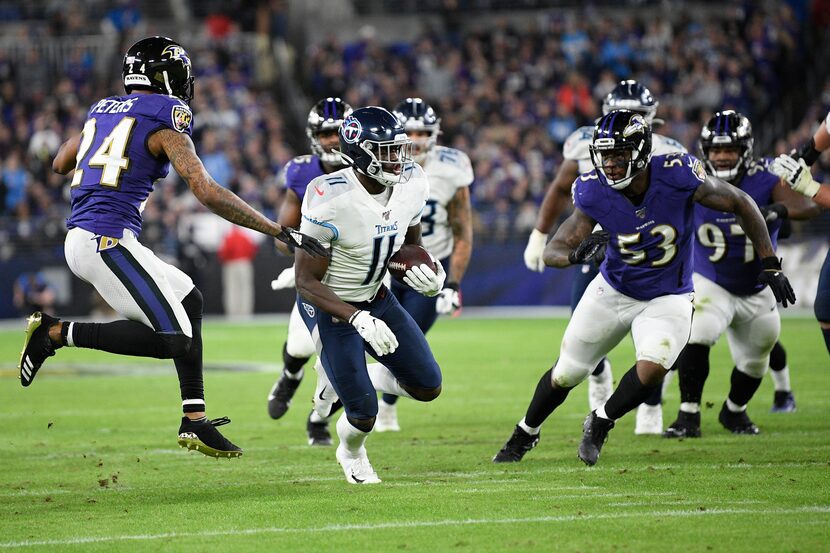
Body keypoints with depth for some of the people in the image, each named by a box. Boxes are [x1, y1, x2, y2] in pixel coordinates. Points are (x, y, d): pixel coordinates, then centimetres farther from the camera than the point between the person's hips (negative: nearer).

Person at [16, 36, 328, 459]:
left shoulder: (103, 111, 17)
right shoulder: (165, 122, -6)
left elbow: (59, 164, 32)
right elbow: (207, 193, -15)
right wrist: (278, 231, -12)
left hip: (80, 239, 9)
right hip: (107, 240, -9)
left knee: (187, 299, 18)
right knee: (173, 340, -9)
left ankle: (195, 420, 13)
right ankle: (56, 333, -6)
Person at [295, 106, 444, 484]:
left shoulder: (411, 185, -12)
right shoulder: (330, 201, -31)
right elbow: (307, 280, -24)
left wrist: (429, 273, -17)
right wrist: (358, 319, -36)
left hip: (376, 298, 6)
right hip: (329, 306, -6)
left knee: (428, 387, 6)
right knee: (364, 415, -6)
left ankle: (342, 374, 26)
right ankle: (351, 453, 32)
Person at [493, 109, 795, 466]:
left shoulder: (677, 177, -27)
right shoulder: (594, 193, -22)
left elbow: (741, 204, -14)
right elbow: (552, 251, -19)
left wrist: (770, 265, -12)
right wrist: (574, 255, -44)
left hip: (667, 299, -2)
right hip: (614, 291, 2)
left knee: (652, 368, -26)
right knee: (566, 374, 10)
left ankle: (600, 423, 3)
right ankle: (525, 434, 39)